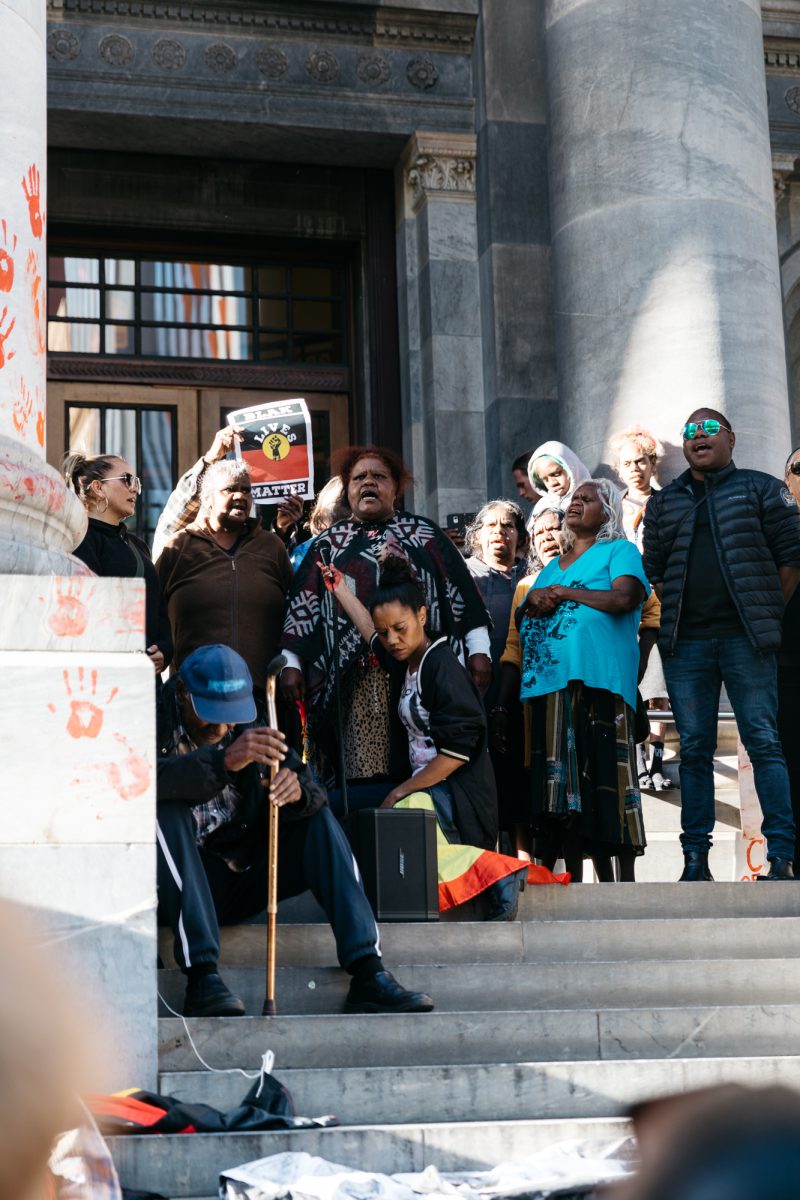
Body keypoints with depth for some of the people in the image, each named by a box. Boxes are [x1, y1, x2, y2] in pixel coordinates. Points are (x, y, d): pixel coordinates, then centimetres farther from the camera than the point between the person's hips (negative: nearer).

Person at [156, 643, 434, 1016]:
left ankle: (368, 974, -21)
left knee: (318, 819, -10)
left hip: (238, 880, 5)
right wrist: (223, 761, -45)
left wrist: (298, 790, -28)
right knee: (168, 812, -30)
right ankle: (202, 978, -37)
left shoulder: (246, 727, 7)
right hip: (179, 887, -5)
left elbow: (310, 788, -3)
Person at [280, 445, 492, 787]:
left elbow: (460, 592, 10)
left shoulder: (424, 535, 14)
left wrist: (478, 651, 2)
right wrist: (291, 664, 6)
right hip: (355, 678, 1)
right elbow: (302, 606, 15)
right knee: (365, 775, -7)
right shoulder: (329, 544, 18)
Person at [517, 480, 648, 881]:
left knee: (602, 772, -12)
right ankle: (572, 879, 1)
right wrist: (534, 600, 4)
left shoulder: (619, 551, 8)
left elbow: (623, 598, -9)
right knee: (565, 783, 1)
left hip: (597, 681, -6)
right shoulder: (554, 564, 28)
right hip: (550, 682, 6)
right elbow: (521, 615, 27)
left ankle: (625, 880, -10)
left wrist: (562, 592, -2)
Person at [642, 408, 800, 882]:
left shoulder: (762, 489, 8)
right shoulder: (664, 502, 17)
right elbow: (653, 570, 16)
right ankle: (696, 857, 4)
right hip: (685, 643, 3)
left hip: (745, 639, -3)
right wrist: (672, 617, 4)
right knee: (694, 749, 2)